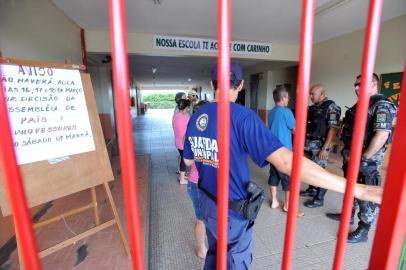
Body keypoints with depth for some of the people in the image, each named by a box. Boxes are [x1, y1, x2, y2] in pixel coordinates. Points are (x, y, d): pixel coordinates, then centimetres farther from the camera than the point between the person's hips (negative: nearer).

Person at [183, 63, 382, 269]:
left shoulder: (196, 116, -3)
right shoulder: (242, 117, -24)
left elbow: (188, 160, 8)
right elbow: (285, 162, -32)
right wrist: (358, 190, -25)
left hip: (206, 200, 6)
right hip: (231, 210, -6)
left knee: (214, 252, 31)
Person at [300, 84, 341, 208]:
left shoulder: (331, 107, -11)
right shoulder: (313, 107, 12)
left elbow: (333, 129, -17)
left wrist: (325, 148, -20)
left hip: (319, 145, -7)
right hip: (308, 143, 7)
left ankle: (319, 199, 16)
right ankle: (311, 190, 35)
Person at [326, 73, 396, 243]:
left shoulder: (382, 105, -14)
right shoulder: (359, 106, 13)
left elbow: (381, 135, -23)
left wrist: (363, 158, -21)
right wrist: (347, 152, 12)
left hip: (366, 159, -8)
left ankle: (363, 231, 19)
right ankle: (348, 215, 40)